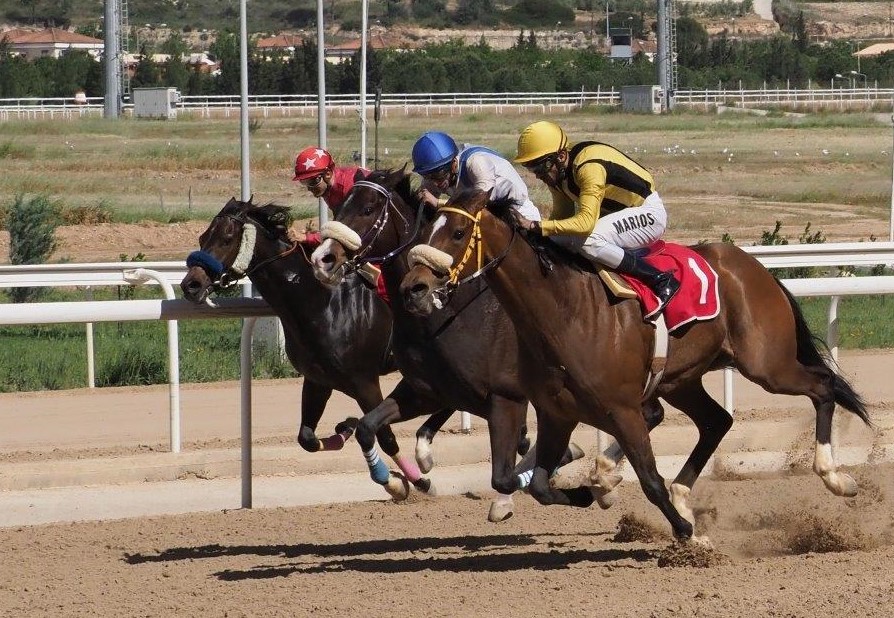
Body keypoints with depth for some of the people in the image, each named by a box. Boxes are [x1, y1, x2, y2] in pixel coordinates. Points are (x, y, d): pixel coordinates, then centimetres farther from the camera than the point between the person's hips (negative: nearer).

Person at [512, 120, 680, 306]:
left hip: (648, 212, -9)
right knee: (556, 240, -3)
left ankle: (661, 281, -24)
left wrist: (537, 226, -44)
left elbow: (585, 222, -39)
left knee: (588, 241, -33)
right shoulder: (557, 173, -4)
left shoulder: (589, 167, -31)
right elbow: (562, 216, 7)